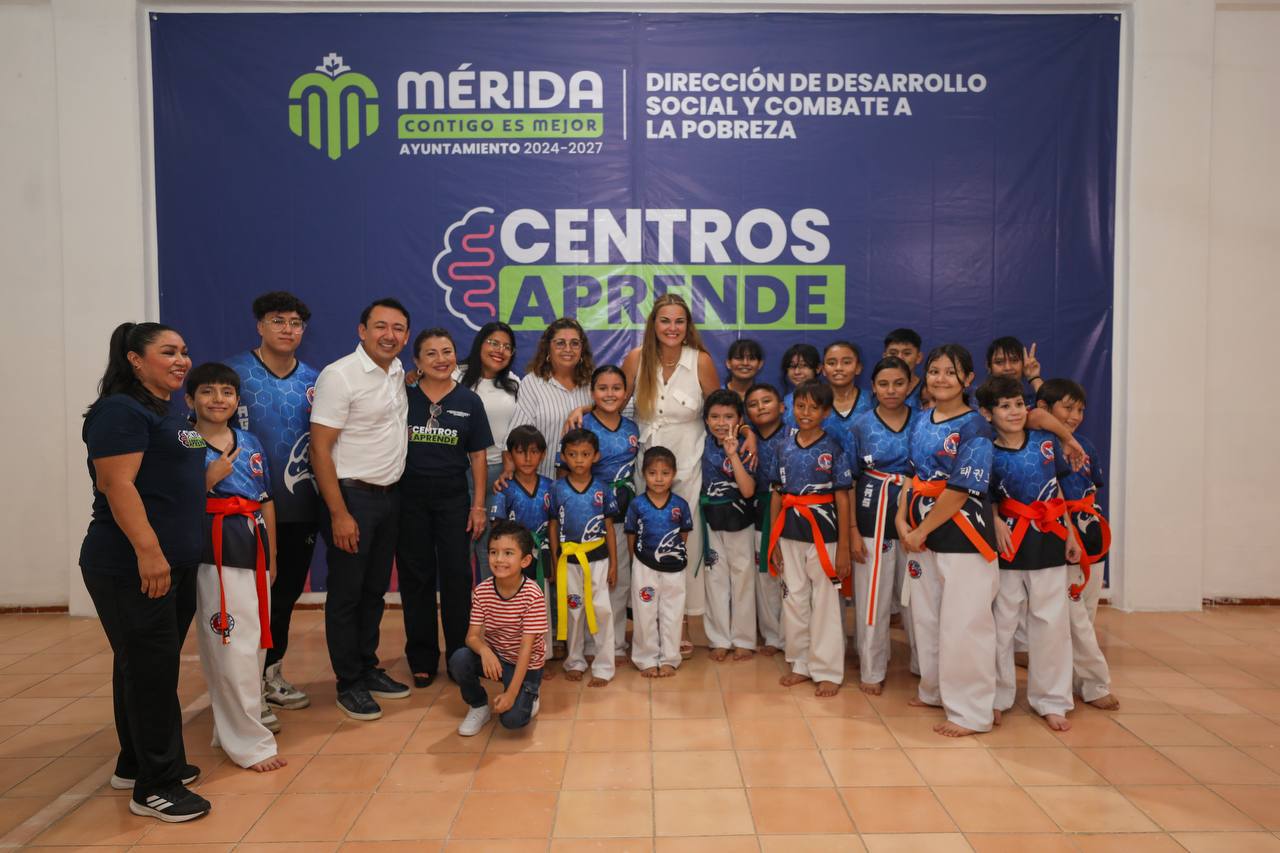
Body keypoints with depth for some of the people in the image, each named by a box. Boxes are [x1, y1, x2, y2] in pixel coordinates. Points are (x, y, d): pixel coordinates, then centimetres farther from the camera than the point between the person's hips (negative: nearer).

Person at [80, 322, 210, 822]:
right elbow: (117, 485, -22)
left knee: (146, 666, 17)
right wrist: (147, 550, -27)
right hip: (132, 568, -10)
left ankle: (136, 764, 31)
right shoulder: (120, 411, -13)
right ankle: (155, 787, 6)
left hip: (173, 564, 10)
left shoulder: (167, 415, 17)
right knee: (150, 668, -4)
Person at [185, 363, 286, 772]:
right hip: (214, 551, -6)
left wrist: (272, 556, 14)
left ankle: (231, 725, 32)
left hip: (255, 550, 6)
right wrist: (209, 480, -16)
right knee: (230, 649, -5)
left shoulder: (251, 443, 12)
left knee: (255, 643, 13)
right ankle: (250, 741, 6)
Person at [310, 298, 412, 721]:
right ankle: (348, 684, 16)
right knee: (346, 595, 4)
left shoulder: (399, 372, 8)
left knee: (375, 590, 16)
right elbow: (320, 449, -17)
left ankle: (368, 668, 30)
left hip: (390, 495, 7)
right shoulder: (339, 376, -14)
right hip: (353, 496, -7)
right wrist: (339, 513, -20)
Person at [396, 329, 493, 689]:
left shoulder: (469, 401, 3)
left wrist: (479, 504, 0)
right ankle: (422, 659, 20)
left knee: (457, 576, 3)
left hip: (453, 498, 0)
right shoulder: (403, 396, 0)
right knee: (416, 577, 7)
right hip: (409, 497, 0)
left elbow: (477, 456, 4)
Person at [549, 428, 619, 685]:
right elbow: (553, 526, 3)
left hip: (597, 557, 0)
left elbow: (609, 527, 3)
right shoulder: (557, 488, -2)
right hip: (568, 558, 1)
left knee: (602, 609, -1)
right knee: (572, 610, 11)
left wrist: (613, 563, 3)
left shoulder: (602, 489, -2)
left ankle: (603, 667, 9)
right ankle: (575, 662, 27)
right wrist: (554, 562, 2)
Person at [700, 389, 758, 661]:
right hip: (711, 522, 3)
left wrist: (733, 455, -27)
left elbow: (748, 490, -23)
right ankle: (720, 640, 21)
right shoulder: (704, 446, -1)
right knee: (715, 580, 9)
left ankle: (743, 640, 21)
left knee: (743, 579, 7)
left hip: (740, 521, -3)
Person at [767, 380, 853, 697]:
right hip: (790, 532, 4)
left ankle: (827, 671, 16)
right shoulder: (784, 448, 5)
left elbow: (842, 498, -6)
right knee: (793, 598, 12)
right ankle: (801, 663, 27)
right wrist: (773, 538, 6)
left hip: (822, 532, -4)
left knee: (825, 602, 3)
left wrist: (844, 547, -8)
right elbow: (777, 494, 9)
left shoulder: (833, 448, -6)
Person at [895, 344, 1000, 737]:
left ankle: (970, 712, 11)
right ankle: (935, 690, 35)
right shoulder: (920, 420, 8)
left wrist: (921, 531, -13)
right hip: (922, 535, 8)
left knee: (963, 624, -2)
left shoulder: (975, 428, -13)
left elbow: (960, 490, -17)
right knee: (926, 617, 17)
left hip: (962, 538, -7)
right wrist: (902, 520, -1)